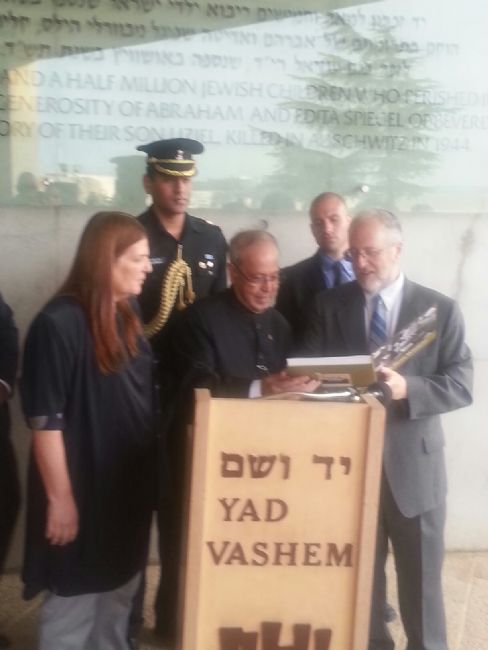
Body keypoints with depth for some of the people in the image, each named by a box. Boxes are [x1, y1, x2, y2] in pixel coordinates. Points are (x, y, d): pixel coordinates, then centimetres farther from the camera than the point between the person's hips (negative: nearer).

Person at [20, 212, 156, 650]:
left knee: (120, 593, 23)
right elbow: (45, 420, -20)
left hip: (131, 486, 8)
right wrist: (60, 497, -17)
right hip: (83, 491, -7)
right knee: (74, 604, 10)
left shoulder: (127, 312, 5)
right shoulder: (58, 324, -20)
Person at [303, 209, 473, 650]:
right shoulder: (329, 306, 3)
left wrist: (407, 389, -24)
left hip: (413, 464, -1)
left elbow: (461, 385, -7)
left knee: (421, 579, 11)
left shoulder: (441, 309, -2)